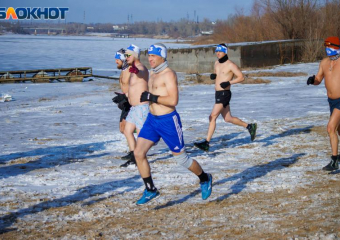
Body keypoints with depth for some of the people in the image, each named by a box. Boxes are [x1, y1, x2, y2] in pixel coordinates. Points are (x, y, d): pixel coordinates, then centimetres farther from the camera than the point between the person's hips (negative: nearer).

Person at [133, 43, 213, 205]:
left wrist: (151, 97, -23)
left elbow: (173, 100, -25)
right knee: (138, 153, -4)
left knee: (181, 158, 4)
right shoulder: (152, 74, 12)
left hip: (168, 121, -8)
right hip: (152, 119, 8)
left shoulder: (168, 74, -15)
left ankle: (205, 179, 29)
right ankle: (150, 190, 7)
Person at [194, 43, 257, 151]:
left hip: (224, 94, -9)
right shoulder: (217, 63, 14)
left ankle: (206, 143, -13)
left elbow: (241, 77, -11)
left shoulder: (230, 65, -10)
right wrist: (213, 76, 6)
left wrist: (229, 83, -23)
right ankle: (250, 126, 30)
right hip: (218, 94, 9)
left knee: (212, 117, -13)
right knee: (228, 118, 15)